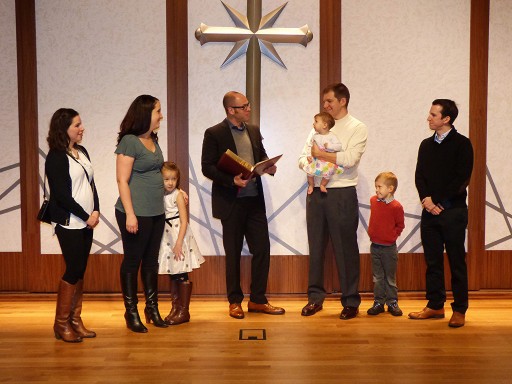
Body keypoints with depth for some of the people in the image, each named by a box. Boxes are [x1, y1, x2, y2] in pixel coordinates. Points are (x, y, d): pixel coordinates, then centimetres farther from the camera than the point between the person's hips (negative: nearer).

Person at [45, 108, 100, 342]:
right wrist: (86, 216, -10)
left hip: (86, 222, 7)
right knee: (73, 270, -4)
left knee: (80, 271, 9)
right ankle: (62, 324, 9)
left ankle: (76, 320, 18)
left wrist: (96, 211, -2)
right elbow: (61, 195, -15)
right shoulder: (56, 157, -10)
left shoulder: (82, 152, 12)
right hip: (69, 224, -7)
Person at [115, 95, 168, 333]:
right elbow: (122, 180, -15)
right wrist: (130, 214, -19)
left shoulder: (153, 140, 12)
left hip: (156, 212, 8)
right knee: (132, 261, 5)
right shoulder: (129, 141, -12)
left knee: (151, 261, 15)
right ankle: (131, 312, 17)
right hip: (136, 213, -8)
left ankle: (152, 308, 26)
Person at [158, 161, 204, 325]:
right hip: (166, 237, 5)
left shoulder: (178, 195, -9)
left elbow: (184, 221, -13)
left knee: (181, 275, -2)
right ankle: (175, 308, 23)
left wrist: (178, 243, -19)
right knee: (172, 275, 12)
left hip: (179, 236, -5)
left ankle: (184, 311, 7)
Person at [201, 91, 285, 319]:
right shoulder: (214, 133, -5)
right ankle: (235, 302, 20)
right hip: (231, 201, -5)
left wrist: (269, 167, -2)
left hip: (255, 199, 5)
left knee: (262, 248, 5)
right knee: (233, 253, 6)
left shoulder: (254, 131, 12)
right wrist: (231, 180, -21)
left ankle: (257, 300, 18)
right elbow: (207, 167, -9)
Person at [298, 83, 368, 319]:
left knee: (346, 249, 2)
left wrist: (320, 154, -8)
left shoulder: (358, 128, -1)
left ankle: (351, 302, 14)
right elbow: (303, 159, 11)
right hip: (316, 192, 5)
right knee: (316, 247, 11)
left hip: (342, 194, -5)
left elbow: (350, 159, -17)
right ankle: (315, 297, 22)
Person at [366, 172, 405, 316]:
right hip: (374, 246, 4)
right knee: (377, 277, 12)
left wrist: (391, 236, -3)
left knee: (390, 277, 8)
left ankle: (392, 302, 19)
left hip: (389, 247, -4)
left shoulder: (396, 206, -16)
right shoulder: (373, 200, 0)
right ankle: (378, 302, 20)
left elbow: (400, 226, -3)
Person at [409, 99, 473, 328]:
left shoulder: (461, 144, -2)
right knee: (432, 261, 9)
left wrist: (441, 203, -12)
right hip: (430, 211, 5)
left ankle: (459, 309, 10)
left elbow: (462, 178, -9)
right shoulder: (426, 145, 14)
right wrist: (426, 199, -9)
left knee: (457, 262, 1)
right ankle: (435, 306, 18)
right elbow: (419, 175, 9)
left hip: (453, 211, -5)